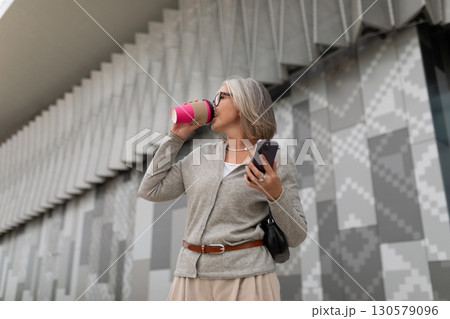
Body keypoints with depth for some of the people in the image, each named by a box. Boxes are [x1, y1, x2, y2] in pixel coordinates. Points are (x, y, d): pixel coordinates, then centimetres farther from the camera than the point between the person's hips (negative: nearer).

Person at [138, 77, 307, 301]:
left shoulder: (276, 162, -2)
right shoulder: (201, 155, 10)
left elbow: (295, 236, -2)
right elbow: (150, 190, 7)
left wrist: (275, 194, -20)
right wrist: (176, 136, 8)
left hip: (246, 274, -3)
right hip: (192, 275, 4)